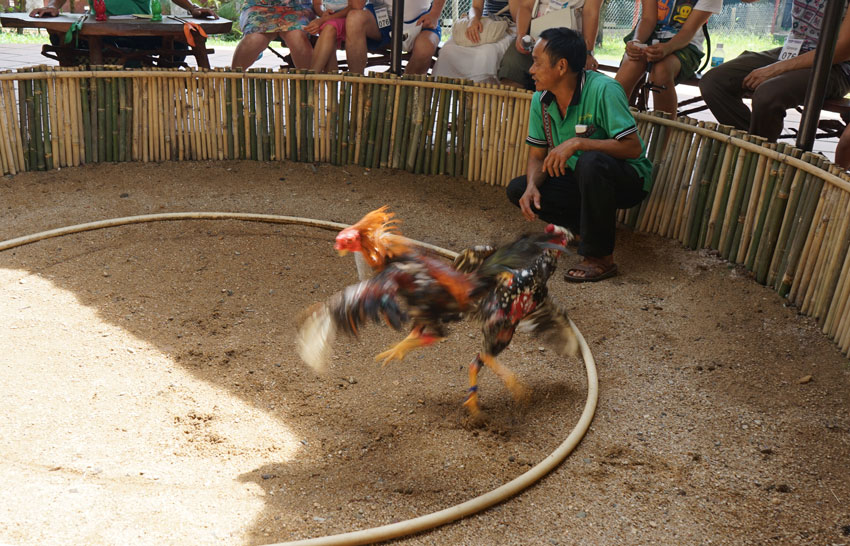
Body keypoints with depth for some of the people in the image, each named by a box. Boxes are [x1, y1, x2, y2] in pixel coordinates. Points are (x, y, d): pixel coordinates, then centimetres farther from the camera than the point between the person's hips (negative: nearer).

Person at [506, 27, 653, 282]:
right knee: (518, 189, -8)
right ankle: (600, 224, 0)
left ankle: (600, 258, -24)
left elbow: (633, 147, -28)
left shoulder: (603, 90, -23)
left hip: (629, 180, -7)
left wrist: (577, 143, -36)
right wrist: (532, 186, -20)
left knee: (592, 161, -39)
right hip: (579, 180, 7)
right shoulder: (541, 100, -4)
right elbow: (538, 155, 2)